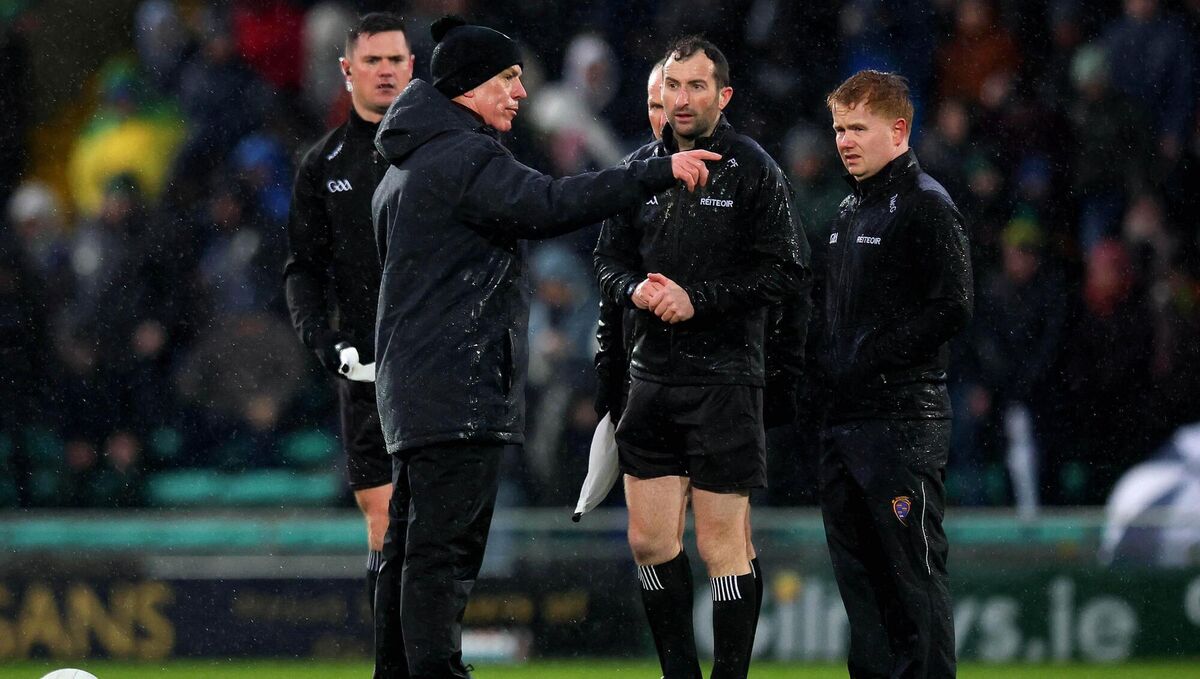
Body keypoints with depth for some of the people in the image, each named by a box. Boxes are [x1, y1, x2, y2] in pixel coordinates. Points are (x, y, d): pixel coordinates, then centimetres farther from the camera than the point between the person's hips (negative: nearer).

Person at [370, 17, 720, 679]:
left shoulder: (404, 170, 22)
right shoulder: (462, 157, -11)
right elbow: (548, 205, -25)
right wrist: (659, 173, -24)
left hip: (411, 391, 10)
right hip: (458, 392, -10)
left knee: (410, 549, 11)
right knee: (444, 550, -14)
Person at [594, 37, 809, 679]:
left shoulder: (753, 170, -4)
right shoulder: (641, 168, 11)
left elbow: (789, 274, -8)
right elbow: (608, 259, 17)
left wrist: (698, 300, -14)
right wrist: (635, 289, -5)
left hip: (724, 379, -5)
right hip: (651, 378, 5)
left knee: (722, 547, -5)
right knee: (650, 542, 6)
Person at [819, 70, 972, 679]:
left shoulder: (926, 205, -8)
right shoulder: (850, 211, 19)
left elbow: (951, 308, -17)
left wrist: (867, 359, -16)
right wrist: (828, 366, 9)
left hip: (903, 419, -9)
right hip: (844, 419, 9)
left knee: (913, 571, -9)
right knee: (858, 571, 10)